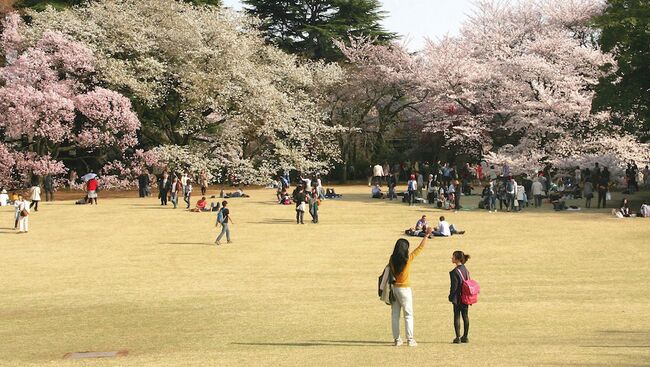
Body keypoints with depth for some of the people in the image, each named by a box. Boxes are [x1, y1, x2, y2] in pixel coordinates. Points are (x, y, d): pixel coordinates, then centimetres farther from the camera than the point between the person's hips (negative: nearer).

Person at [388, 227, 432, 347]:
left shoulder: (392, 259, -2)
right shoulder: (408, 259, -12)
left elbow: (389, 272, 4)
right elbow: (420, 248, -4)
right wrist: (426, 235, 6)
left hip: (394, 288, 4)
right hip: (404, 289, -4)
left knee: (395, 314, 8)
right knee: (408, 315, 2)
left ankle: (397, 339, 11)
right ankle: (410, 339, 0)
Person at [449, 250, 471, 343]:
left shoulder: (455, 271, -17)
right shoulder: (466, 270, 8)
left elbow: (454, 286, -17)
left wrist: (451, 297, -7)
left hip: (458, 298, -7)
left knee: (457, 316, -1)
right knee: (465, 316, 12)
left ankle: (458, 337, -1)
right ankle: (465, 336, 17)